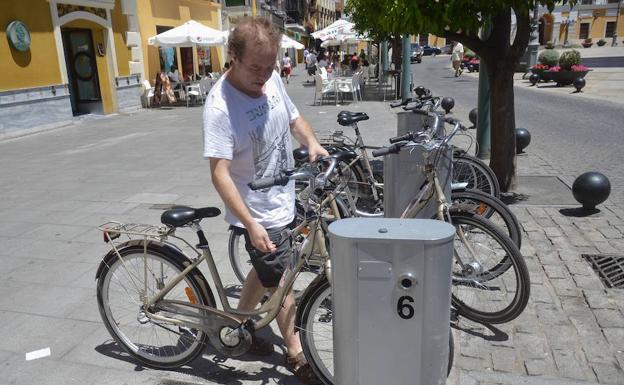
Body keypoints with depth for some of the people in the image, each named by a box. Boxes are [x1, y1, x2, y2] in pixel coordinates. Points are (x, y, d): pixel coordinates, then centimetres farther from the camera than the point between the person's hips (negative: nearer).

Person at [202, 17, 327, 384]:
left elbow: (293, 116, 14)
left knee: (266, 271, 23)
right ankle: (297, 355, 28)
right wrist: (251, 224, -32)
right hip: (258, 214, -7)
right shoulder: (220, 106, -25)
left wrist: (312, 141, -6)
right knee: (281, 283, 6)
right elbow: (220, 173, -27)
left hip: (284, 201, 7)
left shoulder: (272, 79, -4)